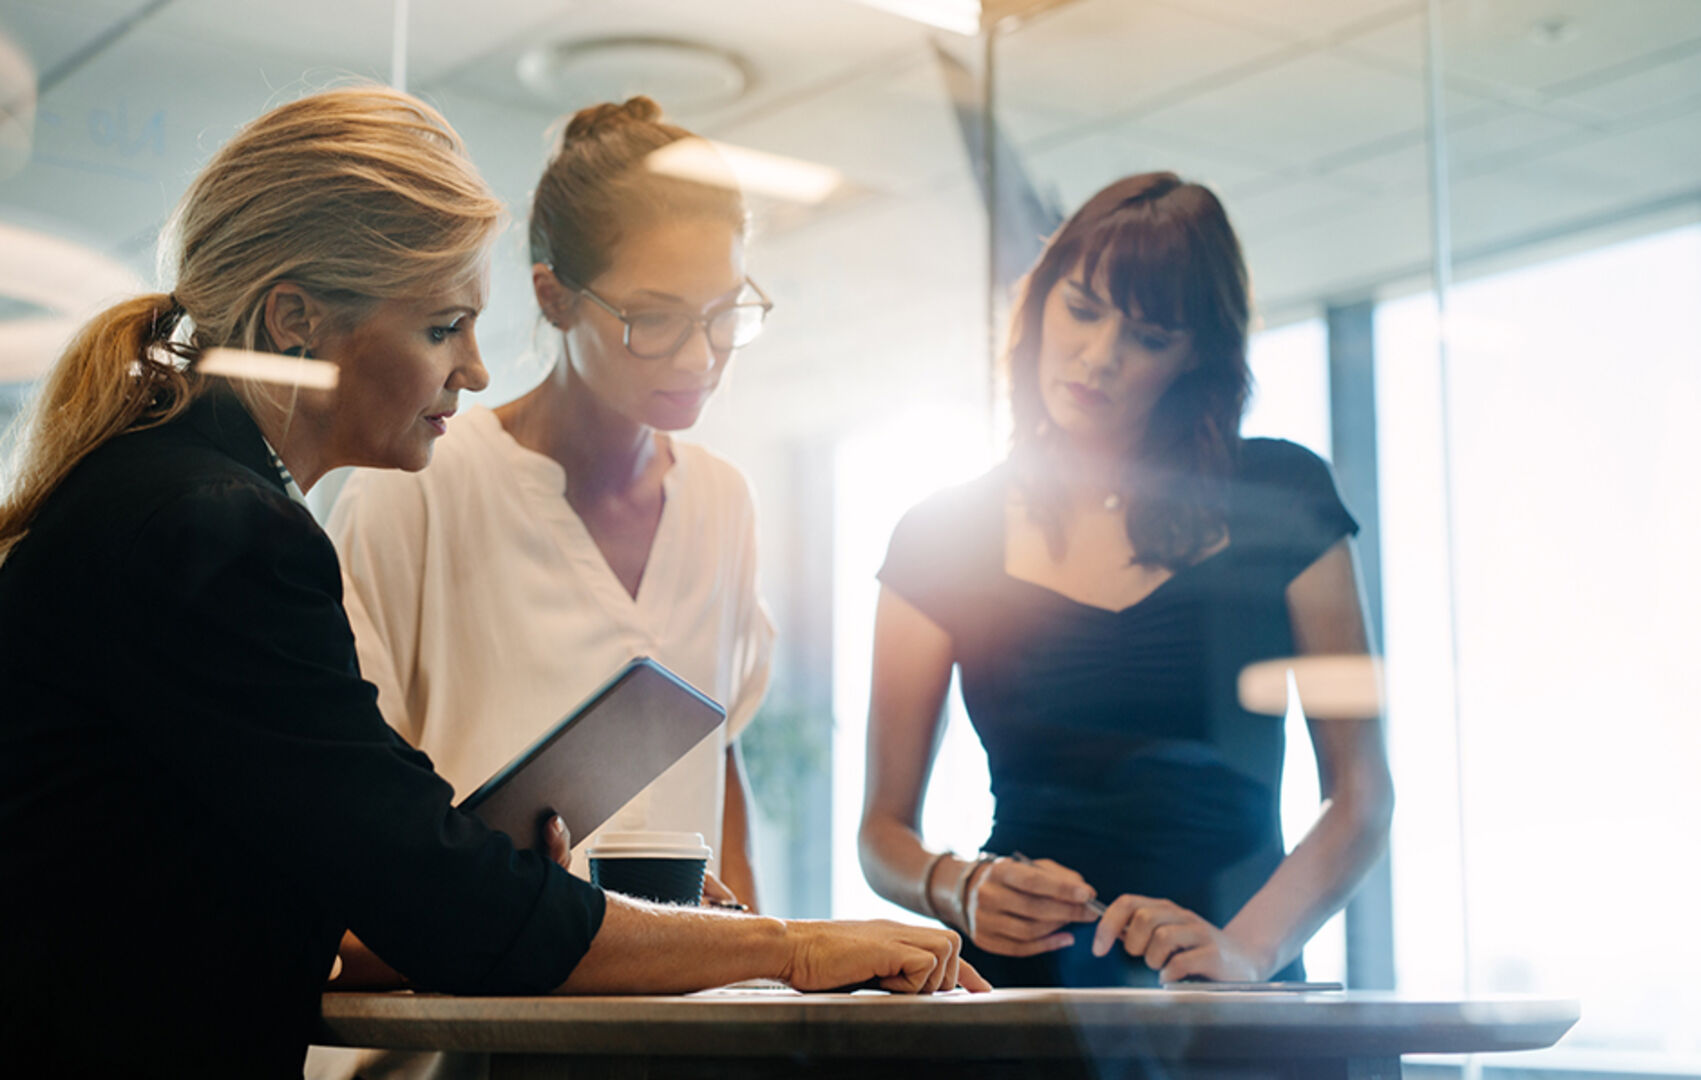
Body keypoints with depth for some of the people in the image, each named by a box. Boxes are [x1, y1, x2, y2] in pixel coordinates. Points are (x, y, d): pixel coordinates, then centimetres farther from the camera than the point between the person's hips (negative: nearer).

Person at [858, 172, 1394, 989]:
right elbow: (883, 830, 9)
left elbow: (1361, 796, 5)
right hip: (1022, 991, 1)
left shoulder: (1277, 501, 7)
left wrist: (1246, 950, -10)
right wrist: (963, 891, -12)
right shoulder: (944, 538, 9)